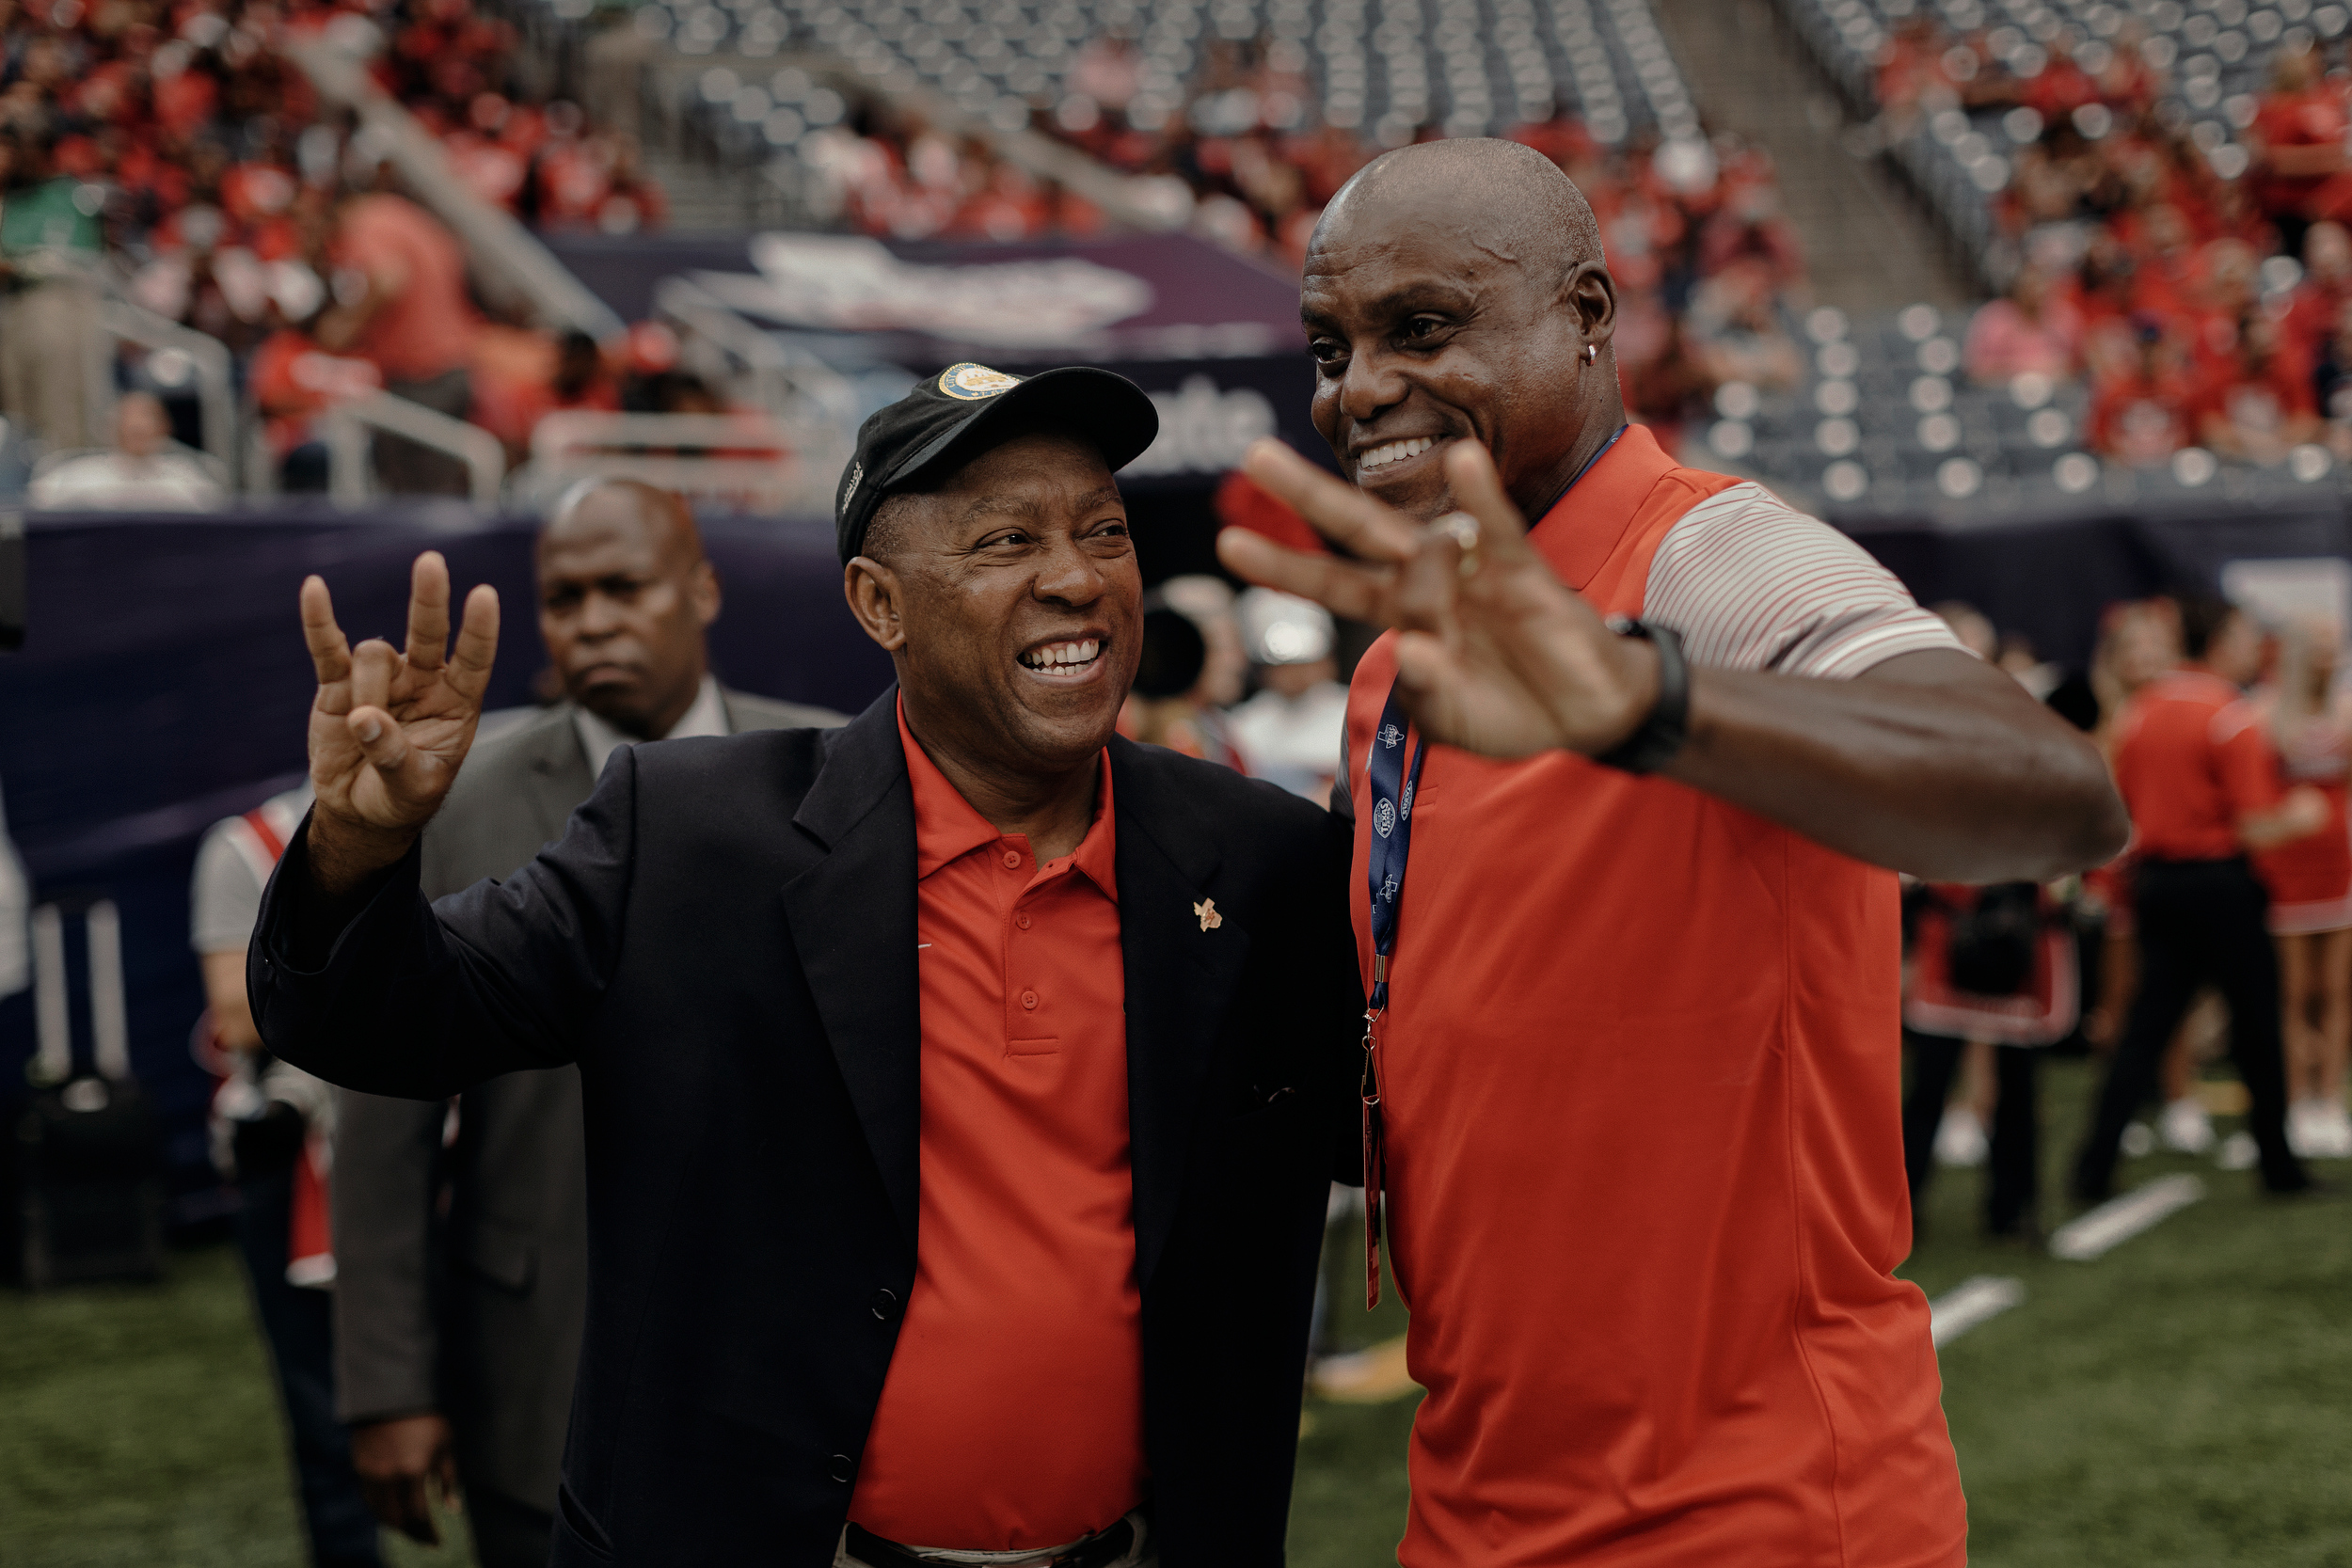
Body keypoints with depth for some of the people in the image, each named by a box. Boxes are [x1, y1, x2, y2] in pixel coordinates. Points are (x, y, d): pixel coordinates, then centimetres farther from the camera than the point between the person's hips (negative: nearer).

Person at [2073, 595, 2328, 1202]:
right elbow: (2255, 829, -15)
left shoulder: (2141, 711, 7)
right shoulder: (2232, 718, -13)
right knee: (2255, 1026, 8)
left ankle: (2095, 1166, -4)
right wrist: (2298, 817, 3)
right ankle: (2278, 1164, 18)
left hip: (2153, 879, 6)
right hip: (2221, 884, -6)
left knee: (2146, 1028, 6)